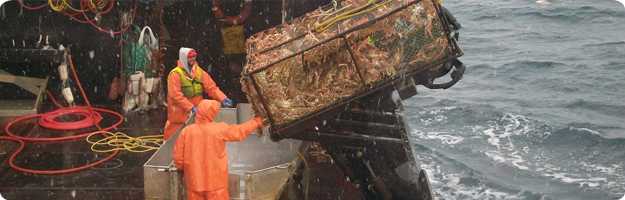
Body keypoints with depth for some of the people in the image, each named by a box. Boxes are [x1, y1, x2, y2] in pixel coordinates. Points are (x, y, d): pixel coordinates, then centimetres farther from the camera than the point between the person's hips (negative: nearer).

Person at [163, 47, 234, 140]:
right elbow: (176, 95, -20)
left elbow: (211, 87, 1)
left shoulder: (199, 71, 5)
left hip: (197, 114, 5)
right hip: (180, 114, -5)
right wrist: (190, 107, -28)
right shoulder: (175, 74, -12)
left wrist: (222, 98, -15)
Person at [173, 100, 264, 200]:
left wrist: (183, 169, 19)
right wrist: (256, 122, 18)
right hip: (215, 182, -2)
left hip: (194, 181, 2)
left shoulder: (186, 131, -8)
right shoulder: (220, 129, -12)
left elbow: (178, 157, -2)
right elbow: (240, 131, 3)